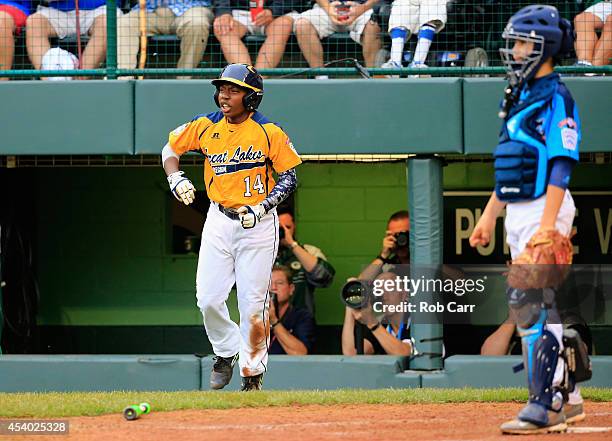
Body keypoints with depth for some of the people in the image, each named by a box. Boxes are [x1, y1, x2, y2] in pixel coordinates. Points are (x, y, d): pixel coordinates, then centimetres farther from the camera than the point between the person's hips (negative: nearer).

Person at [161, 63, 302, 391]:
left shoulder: (269, 132, -9)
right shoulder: (206, 127, 1)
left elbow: (289, 177, -5)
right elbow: (171, 146, 15)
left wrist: (260, 209, -16)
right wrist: (175, 177, -5)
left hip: (258, 224, -3)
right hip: (219, 220, 3)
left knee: (253, 305, -4)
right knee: (208, 299, -2)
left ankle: (253, 372, 10)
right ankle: (226, 351, 24)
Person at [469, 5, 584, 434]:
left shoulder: (556, 98, -12)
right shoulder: (519, 96, 17)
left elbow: (561, 166, -19)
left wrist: (547, 225, -25)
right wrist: (490, 215, 22)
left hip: (545, 210, -10)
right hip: (518, 214, 10)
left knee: (537, 305, -13)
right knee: (529, 305, 12)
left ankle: (545, 407, -13)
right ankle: (566, 395, 20)